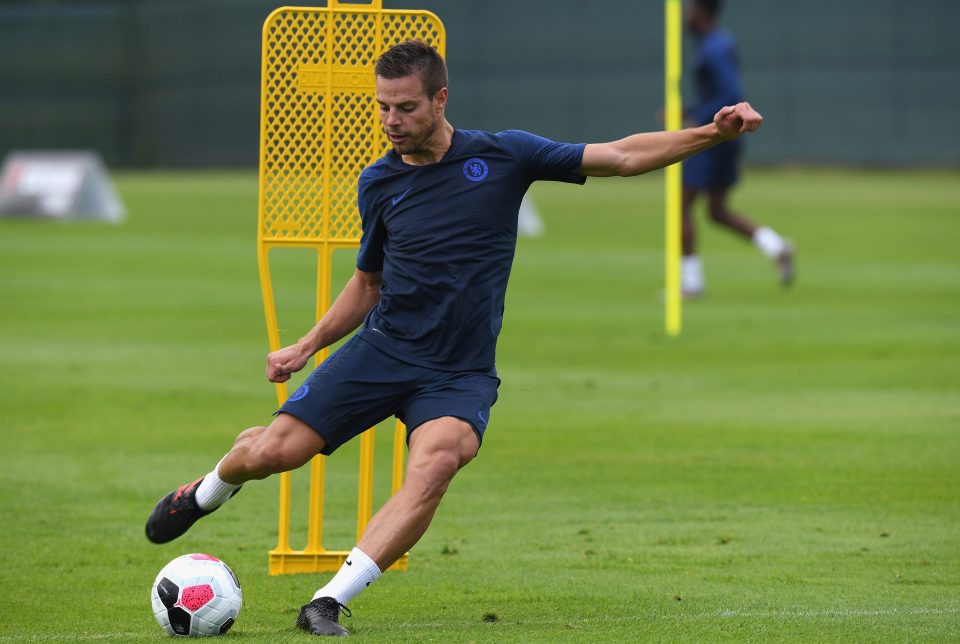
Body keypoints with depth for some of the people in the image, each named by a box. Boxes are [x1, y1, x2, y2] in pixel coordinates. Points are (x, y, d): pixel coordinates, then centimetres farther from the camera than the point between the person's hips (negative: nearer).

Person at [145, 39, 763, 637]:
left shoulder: (502, 156, -2)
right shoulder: (377, 184, 5)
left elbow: (621, 157, -2)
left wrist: (712, 133, -11)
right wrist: (307, 346, 12)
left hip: (460, 376, -2)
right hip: (381, 351, 2)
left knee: (437, 462, -33)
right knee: (274, 450, -10)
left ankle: (331, 601, -30)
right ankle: (207, 492, 29)